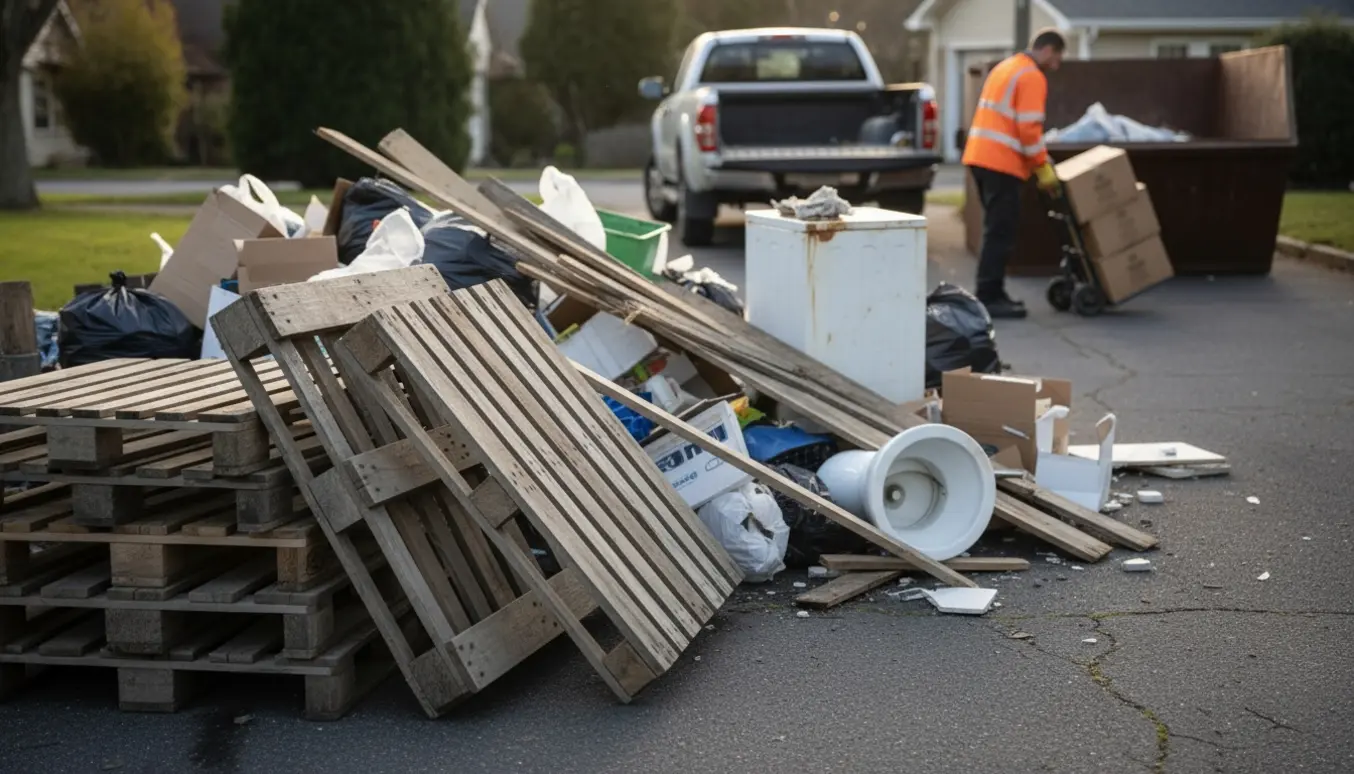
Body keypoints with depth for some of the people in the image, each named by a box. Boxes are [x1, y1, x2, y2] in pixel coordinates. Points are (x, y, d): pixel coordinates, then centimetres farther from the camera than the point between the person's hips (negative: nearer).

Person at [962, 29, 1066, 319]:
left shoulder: (1006, 67, 21)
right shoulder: (1032, 76, -8)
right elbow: (1028, 128, -16)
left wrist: (1037, 159, 22)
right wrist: (1043, 167, -10)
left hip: (981, 156, 10)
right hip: (1002, 162, -10)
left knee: (997, 229, 14)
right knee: (1001, 232, -7)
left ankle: (992, 294, 17)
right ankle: (989, 298, -8)